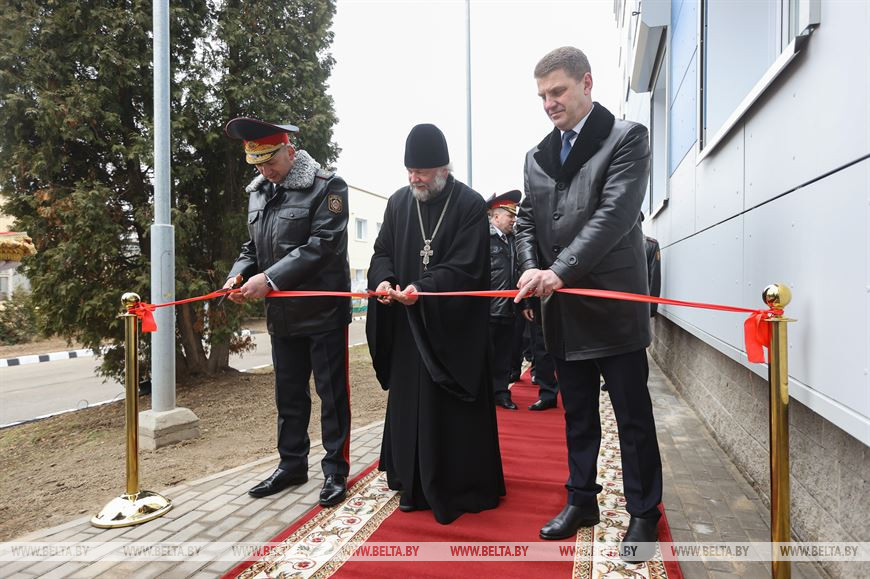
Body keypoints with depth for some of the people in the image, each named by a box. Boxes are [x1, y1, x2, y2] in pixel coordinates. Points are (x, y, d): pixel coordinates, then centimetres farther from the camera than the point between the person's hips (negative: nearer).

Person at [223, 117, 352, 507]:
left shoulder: (327, 187, -10)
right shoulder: (258, 192, 10)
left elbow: (322, 246, -19)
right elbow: (253, 245, 16)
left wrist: (270, 279, -22)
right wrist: (239, 274, -5)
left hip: (324, 312, -6)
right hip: (282, 314, 6)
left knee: (332, 393, 5)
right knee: (288, 394, 16)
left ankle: (335, 469, 19)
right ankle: (292, 464, 31)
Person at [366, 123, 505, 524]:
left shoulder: (470, 205, -7)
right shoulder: (398, 202, 9)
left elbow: (467, 266, -14)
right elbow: (382, 250, 9)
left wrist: (423, 287, -26)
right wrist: (383, 279, -12)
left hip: (454, 326, -4)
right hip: (408, 325, 5)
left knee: (454, 411, 1)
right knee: (409, 404, 10)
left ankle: (461, 488, 18)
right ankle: (416, 486, 26)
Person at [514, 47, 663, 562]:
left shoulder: (628, 137, -4)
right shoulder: (538, 156, 14)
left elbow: (616, 214, -16)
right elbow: (527, 220, 12)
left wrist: (560, 270, -23)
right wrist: (532, 270, -7)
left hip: (612, 304, -5)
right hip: (563, 308, 6)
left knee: (633, 418, 6)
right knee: (578, 415, 16)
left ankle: (644, 514, 23)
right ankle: (582, 500, 32)